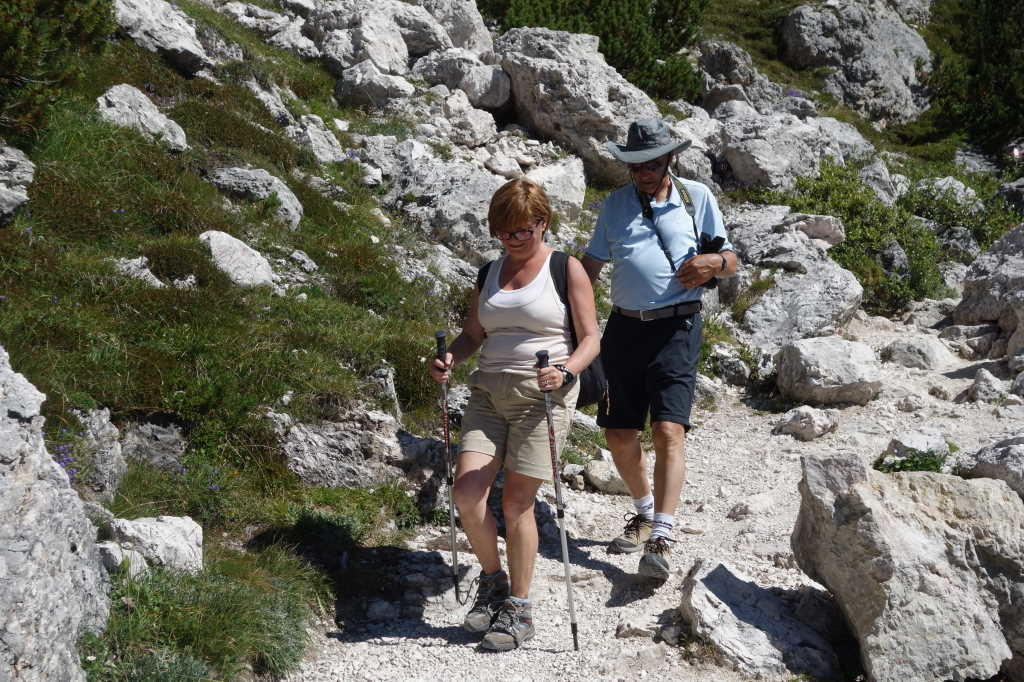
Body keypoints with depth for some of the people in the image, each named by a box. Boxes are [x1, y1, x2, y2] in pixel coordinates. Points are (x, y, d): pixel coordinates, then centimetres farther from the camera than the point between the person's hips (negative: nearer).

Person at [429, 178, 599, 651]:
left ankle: (519, 609, 9)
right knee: (466, 494, -9)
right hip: (489, 393, 5)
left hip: (543, 395, -4)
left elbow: (590, 339, -3)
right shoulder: (491, 272, 15)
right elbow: (473, 333, 18)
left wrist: (565, 371, -23)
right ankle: (493, 580, 15)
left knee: (516, 503, -5)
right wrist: (449, 359, -3)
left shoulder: (566, 269, 0)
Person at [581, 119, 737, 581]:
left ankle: (661, 537, -19)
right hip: (624, 328, 4)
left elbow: (729, 261, 11)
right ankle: (645, 512, 31)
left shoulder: (697, 197, 7)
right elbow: (590, 265, 16)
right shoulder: (615, 204, 14)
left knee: (668, 430, -16)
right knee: (618, 434, 7)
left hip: (675, 329, -4)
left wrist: (715, 262, -13)